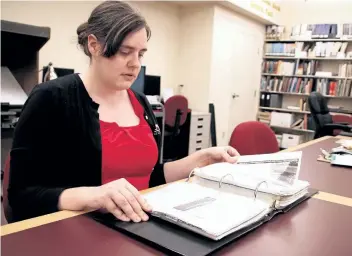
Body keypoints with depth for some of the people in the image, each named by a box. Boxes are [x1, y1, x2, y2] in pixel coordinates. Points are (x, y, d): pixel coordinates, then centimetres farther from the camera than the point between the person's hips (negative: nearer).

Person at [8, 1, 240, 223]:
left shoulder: (141, 103, 8)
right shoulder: (51, 99, -11)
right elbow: (21, 195, -13)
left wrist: (204, 157, 4)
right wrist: (92, 196, -29)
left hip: (136, 227, 6)